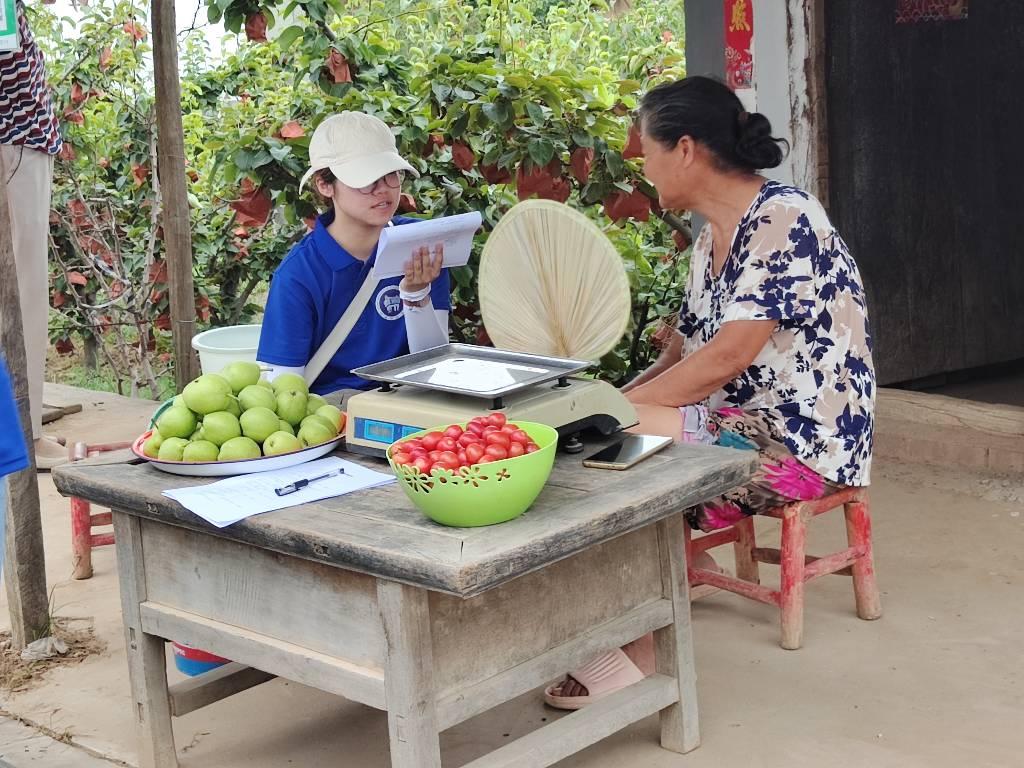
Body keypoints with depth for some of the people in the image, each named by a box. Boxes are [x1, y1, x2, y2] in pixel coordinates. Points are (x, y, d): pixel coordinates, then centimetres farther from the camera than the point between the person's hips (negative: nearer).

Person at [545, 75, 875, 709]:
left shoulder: (784, 219, -17)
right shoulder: (713, 237, 13)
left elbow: (725, 359, -23)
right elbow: (683, 356, 13)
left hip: (803, 442, -9)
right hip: (742, 421, 9)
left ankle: (634, 658, -12)